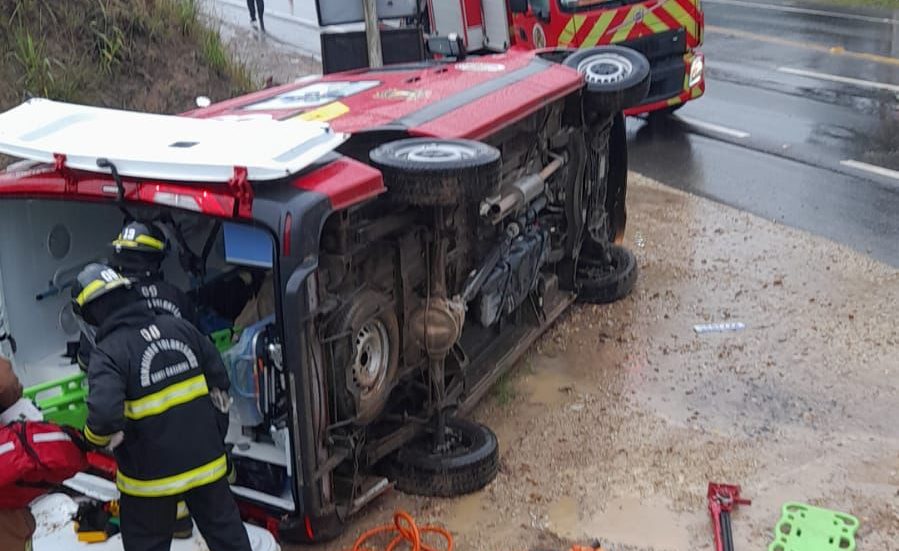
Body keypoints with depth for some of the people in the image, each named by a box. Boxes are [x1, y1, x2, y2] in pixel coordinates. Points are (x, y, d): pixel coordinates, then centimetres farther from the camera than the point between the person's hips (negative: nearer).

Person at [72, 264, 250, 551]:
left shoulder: (108, 353, -19)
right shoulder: (179, 328, -3)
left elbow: (104, 413, -34)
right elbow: (219, 380, 5)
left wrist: (95, 437, -10)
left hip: (151, 475, -4)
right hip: (206, 460, 5)